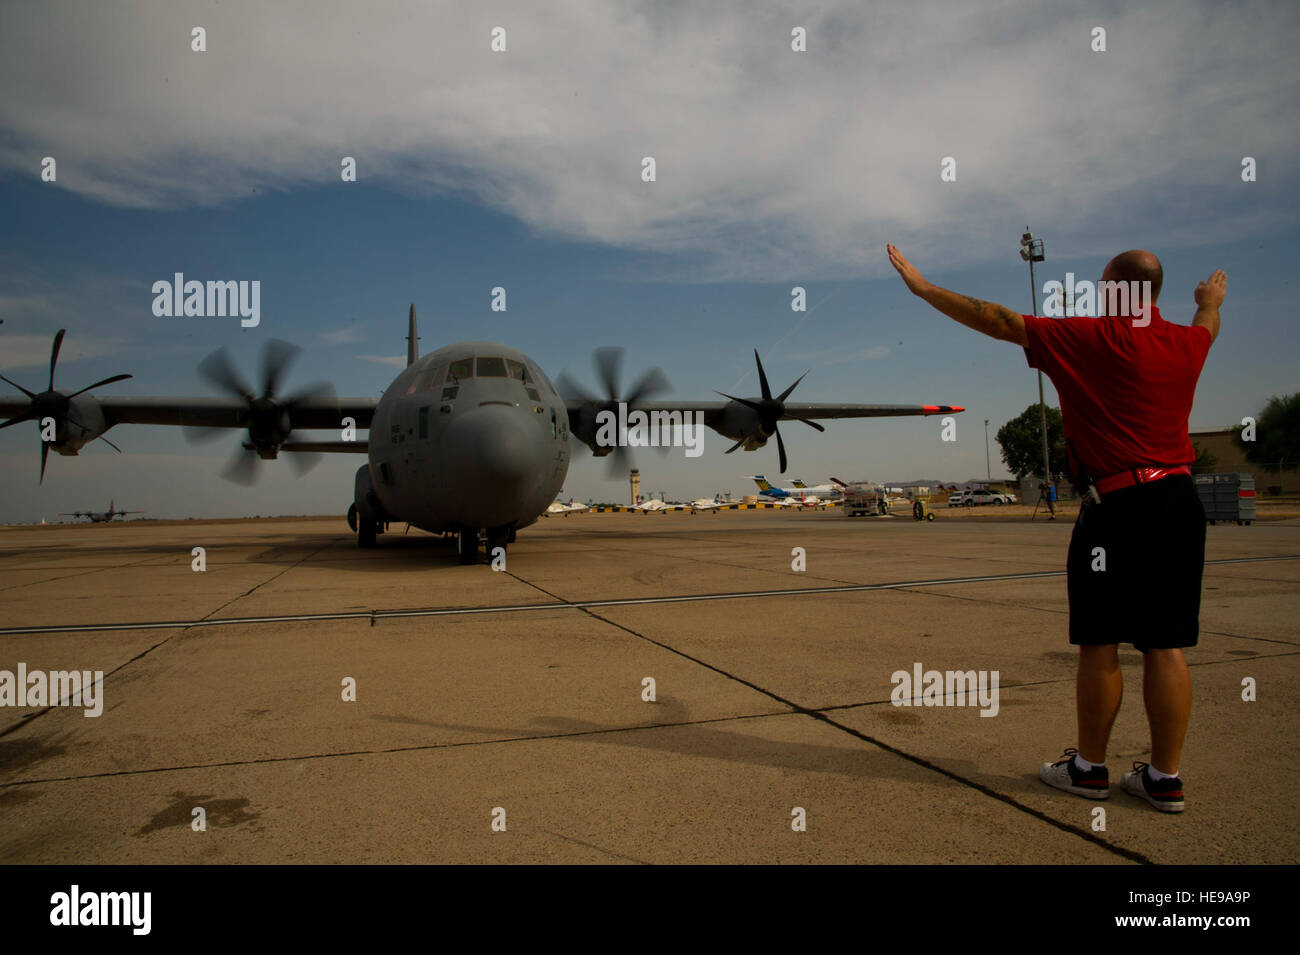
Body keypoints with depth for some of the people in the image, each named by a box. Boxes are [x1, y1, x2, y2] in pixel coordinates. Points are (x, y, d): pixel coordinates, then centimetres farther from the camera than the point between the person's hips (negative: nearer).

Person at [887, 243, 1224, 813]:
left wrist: (923, 287, 3)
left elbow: (998, 322, -4)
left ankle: (1089, 767, 16)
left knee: (1099, 644, 4)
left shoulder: (1091, 338, -6)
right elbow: (1206, 325, 37)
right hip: (1181, 502, 6)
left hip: (1117, 506, -6)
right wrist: (1211, 301, 62)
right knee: (1165, 646, 8)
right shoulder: (1186, 343, 11)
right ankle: (1164, 778, 15)